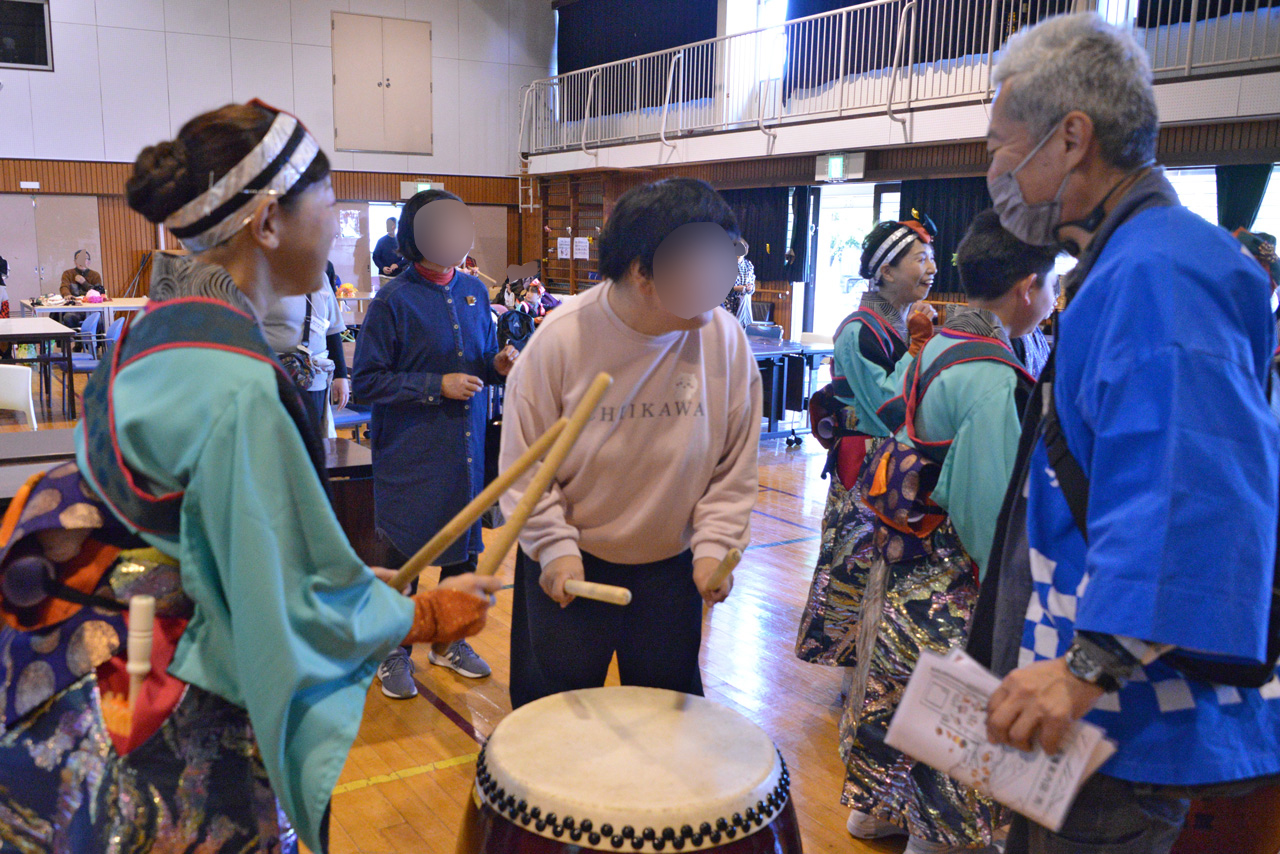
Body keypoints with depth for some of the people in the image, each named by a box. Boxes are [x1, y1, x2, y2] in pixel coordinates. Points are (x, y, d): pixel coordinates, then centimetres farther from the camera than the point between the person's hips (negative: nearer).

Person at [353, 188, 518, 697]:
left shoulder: (474, 291, 6)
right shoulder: (394, 301, -12)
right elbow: (366, 381, -13)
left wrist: (497, 364, -4)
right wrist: (437, 386, -19)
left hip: (467, 446, 6)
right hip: (411, 453, -5)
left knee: (463, 548, 14)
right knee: (404, 553, 5)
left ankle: (450, 642, 33)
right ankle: (394, 653, 23)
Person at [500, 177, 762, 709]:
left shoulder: (724, 338, -13)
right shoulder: (562, 337, -18)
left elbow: (734, 464, -3)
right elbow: (524, 462, -9)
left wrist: (715, 544, -11)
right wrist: (555, 546, -15)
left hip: (671, 566, 2)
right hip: (569, 565, -1)